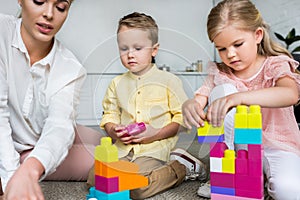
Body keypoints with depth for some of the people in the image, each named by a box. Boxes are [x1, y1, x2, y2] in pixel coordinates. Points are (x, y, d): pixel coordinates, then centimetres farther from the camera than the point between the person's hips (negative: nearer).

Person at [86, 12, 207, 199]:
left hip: (154, 148, -5)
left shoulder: (168, 80, -1)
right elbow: (109, 114, 16)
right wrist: (113, 131, -7)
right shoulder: (117, 84, 12)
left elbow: (182, 117, -3)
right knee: (95, 179, -11)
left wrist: (158, 134, -16)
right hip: (123, 147, 5)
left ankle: (181, 166, 1)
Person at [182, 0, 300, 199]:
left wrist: (237, 97, -49)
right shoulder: (220, 74, -1)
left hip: (278, 146, -3)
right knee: (222, 90, -20)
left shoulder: (275, 65, -11)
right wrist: (190, 105, -41)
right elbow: (199, 101, -14)